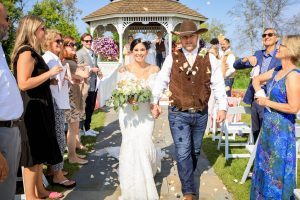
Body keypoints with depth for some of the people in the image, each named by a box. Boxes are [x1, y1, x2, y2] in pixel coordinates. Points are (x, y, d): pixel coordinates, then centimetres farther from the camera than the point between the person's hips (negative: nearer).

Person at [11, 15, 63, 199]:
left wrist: (54, 77, 13)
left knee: (40, 151, 16)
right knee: (33, 155, 0)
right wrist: (49, 73, -18)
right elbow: (23, 83, -24)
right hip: (32, 110, -10)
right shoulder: (26, 52, -16)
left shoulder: (33, 52, 15)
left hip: (39, 108, 10)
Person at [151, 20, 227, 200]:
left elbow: (218, 84, -3)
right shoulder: (172, 58, -3)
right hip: (178, 114, -2)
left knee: (195, 150, 20)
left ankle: (188, 175, 46)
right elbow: (161, 81, 2)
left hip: (201, 114, 2)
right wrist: (155, 102, -2)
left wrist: (223, 107, -10)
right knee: (183, 153, -3)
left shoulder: (210, 59, -1)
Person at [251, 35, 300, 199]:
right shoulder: (277, 70, 4)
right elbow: (257, 79, 21)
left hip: (281, 128, -9)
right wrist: (259, 93, 1)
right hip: (268, 126, 9)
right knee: (265, 165, 21)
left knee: (277, 169, 6)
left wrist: (267, 102, -15)